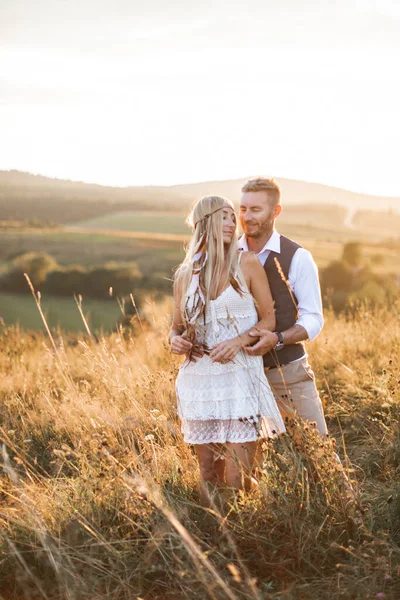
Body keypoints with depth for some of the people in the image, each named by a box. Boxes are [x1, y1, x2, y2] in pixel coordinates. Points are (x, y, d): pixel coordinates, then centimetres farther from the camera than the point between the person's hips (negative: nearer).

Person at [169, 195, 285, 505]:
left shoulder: (247, 263, -1)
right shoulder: (185, 275, 7)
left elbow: (269, 319, 0)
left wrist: (238, 341, -17)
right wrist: (176, 340, -7)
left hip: (241, 378, -3)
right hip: (199, 379, 3)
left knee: (237, 482, -5)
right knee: (208, 477, 10)